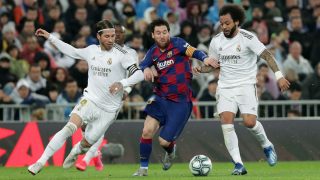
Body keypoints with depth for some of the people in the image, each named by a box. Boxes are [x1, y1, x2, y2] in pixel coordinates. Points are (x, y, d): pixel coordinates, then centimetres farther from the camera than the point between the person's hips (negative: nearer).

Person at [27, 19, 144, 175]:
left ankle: (74, 153, 45)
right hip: (90, 100, 2)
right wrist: (50, 37, 24)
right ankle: (40, 163, -21)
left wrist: (122, 83, -33)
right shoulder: (92, 50, 5)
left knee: (86, 143, 8)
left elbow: (139, 74, -15)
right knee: (69, 128, -22)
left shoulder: (120, 54, -10)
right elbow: (72, 51, 24)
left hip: (109, 109, -2)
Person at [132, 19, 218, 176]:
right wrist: (146, 69, -27)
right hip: (160, 98, 4)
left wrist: (205, 58, -45)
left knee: (164, 141, -4)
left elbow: (193, 52, -24)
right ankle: (143, 168, 3)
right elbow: (141, 66, -3)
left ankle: (171, 151, 34)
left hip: (180, 102, -4)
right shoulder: (153, 52, 6)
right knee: (147, 131, -14)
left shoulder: (177, 44, -8)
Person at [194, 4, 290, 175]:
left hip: (246, 85, -4)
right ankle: (238, 164, -13)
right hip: (225, 87, 4)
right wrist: (201, 69, -4)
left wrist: (279, 75, -21)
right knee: (226, 121, -15)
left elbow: (267, 55, -11)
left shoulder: (248, 38, -11)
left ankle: (267, 146, 17)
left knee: (249, 122, -16)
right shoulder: (216, 41, 4)